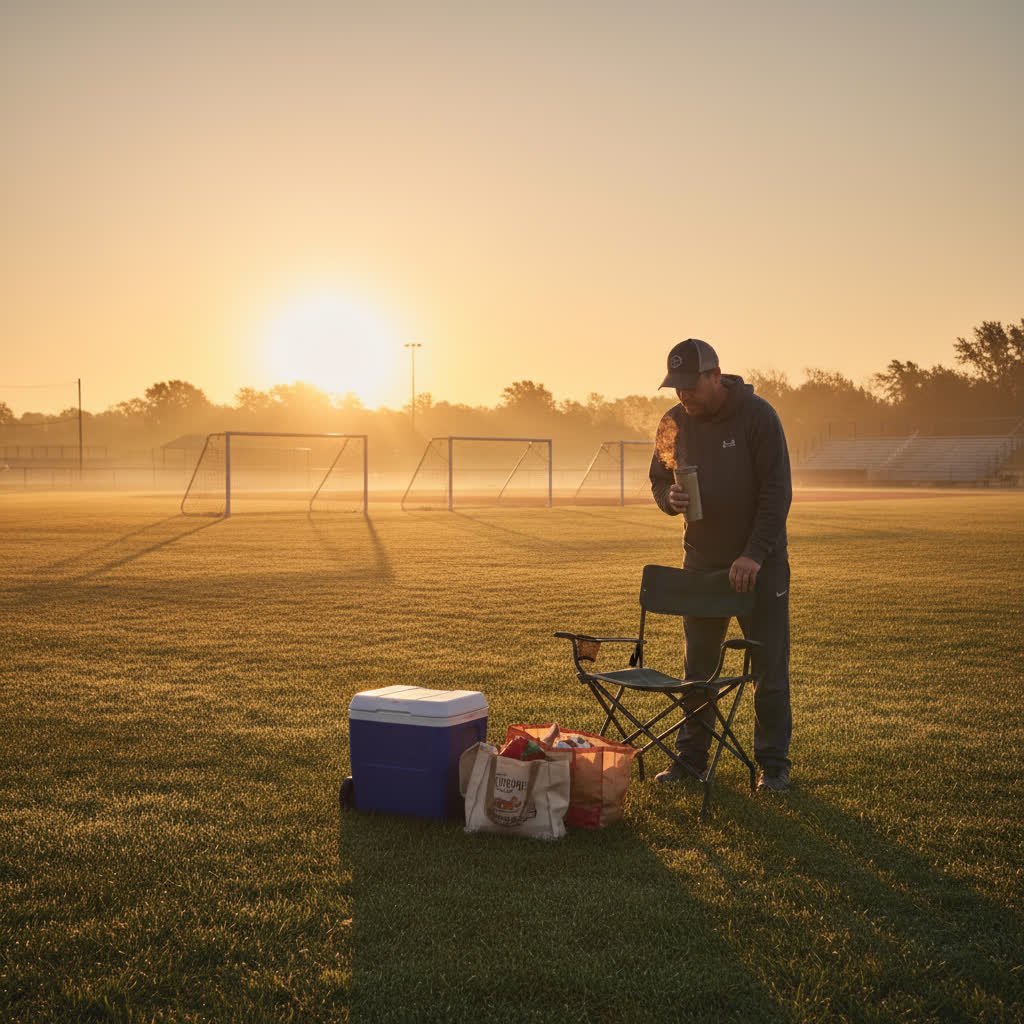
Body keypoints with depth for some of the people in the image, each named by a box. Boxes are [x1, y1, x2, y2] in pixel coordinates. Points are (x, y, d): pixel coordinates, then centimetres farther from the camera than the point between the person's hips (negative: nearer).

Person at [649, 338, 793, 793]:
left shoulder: (757, 415, -14)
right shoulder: (674, 422, 1)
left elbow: (777, 490, -16)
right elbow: (659, 479, 12)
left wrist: (755, 554, -22)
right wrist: (670, 498, -13)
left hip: (759, 562, -4)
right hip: (701, 559, 5)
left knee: (770, 667, 3)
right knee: (698, 666, 12)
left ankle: (773, 763, 13)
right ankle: (690, 757, 22)